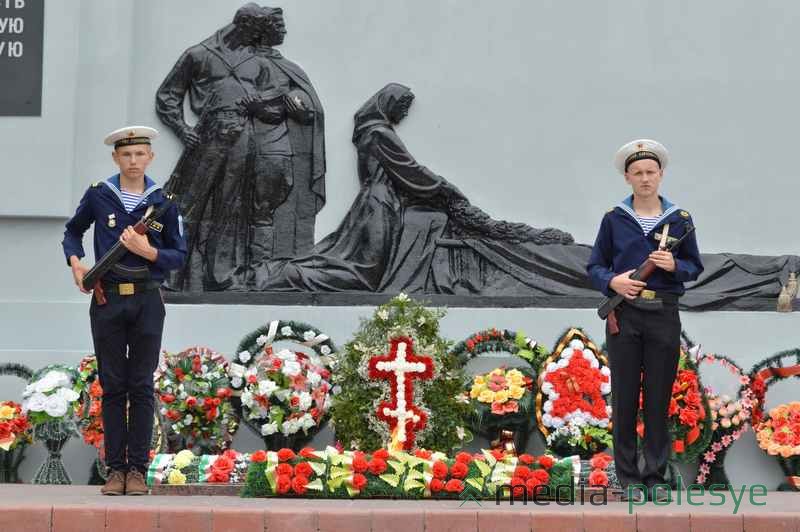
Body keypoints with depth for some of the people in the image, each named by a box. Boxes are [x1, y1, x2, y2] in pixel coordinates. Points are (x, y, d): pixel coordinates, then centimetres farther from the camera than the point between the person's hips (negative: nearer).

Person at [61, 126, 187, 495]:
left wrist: (148, 251, -14)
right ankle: (115, 468, 10)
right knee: (112, 386, 4)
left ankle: (137, 469, 7)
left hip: (147, 301, 0)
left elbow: (179, 255, 4)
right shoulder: (98, 196, 4)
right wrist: (75, 262, 1)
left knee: (141, 387, 2)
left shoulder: (162, 201, 2)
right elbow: (73, 231, 20)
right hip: (108, 300, 1)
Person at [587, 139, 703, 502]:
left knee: (659, 397, 4)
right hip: (624, 313, 0)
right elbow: (595, 266, 7)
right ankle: (628, 478, 10)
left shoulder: (680, 220, 6)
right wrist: (612, 281, -13)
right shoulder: (614, 219, 4)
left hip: (664, 315, 1)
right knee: (624, 397, 2)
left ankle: (656, 477, 13)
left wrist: (674, 265, -11)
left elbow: (695, 267, 11)